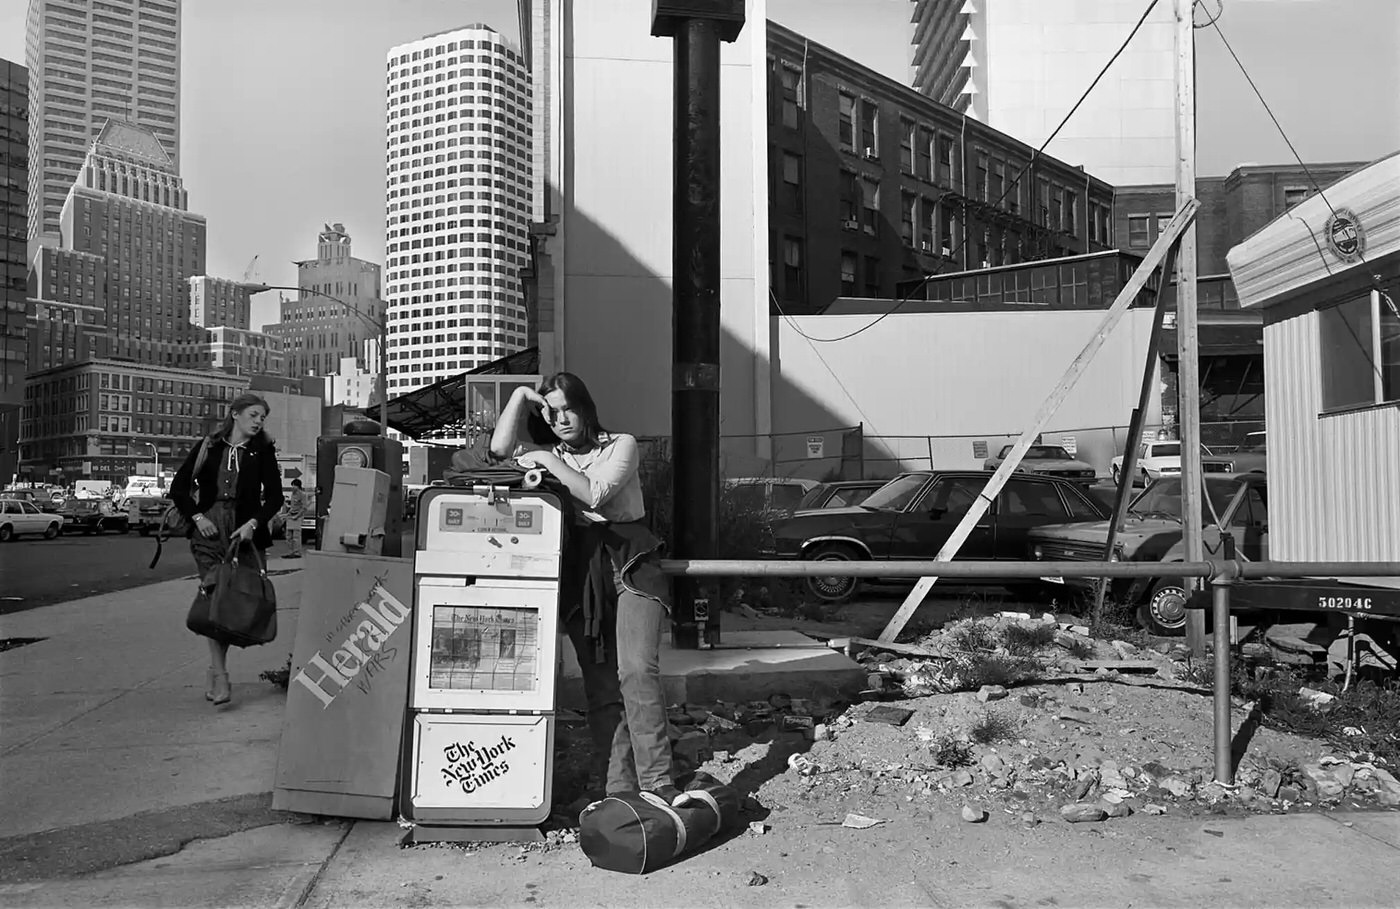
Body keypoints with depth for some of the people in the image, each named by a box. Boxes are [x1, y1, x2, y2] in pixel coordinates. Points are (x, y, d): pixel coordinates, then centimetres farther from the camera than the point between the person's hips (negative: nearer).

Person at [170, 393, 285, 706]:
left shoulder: (262, 451, 7)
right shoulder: (208, 448, 9)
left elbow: (274, 496, 1)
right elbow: (178, 487, 11)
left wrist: (253, 523, -13)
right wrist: (197, 516, -4)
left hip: (244, 531, 0)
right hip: (209, 529, 0)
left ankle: (216, 671, 14)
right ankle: (219, 675, -12)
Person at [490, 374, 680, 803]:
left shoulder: (620, 445, 5)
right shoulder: (548, 454, 17)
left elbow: (595, 494, -11)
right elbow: (500, 448, 1)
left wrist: (549, 460, -6)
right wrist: (520, 396, 3)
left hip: (629, 563, -3)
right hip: (579, 569, 4)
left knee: (636, 670, -19)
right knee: (600, 683, 0)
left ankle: (658, 784, -18)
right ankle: (621, 787, 4)